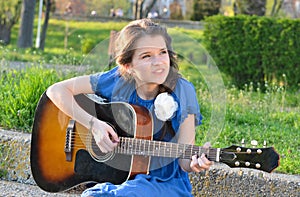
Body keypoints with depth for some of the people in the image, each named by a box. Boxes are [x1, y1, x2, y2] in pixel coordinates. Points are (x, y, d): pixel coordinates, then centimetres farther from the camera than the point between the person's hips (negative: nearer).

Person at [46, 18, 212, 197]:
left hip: (166, 182, -2)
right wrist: (94, 124, -16)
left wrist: (194, 164, -34)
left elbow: (184, 160, -9)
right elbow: (57, 90, -4)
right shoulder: (118, 81, -6)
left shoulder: (182, 93, -9)